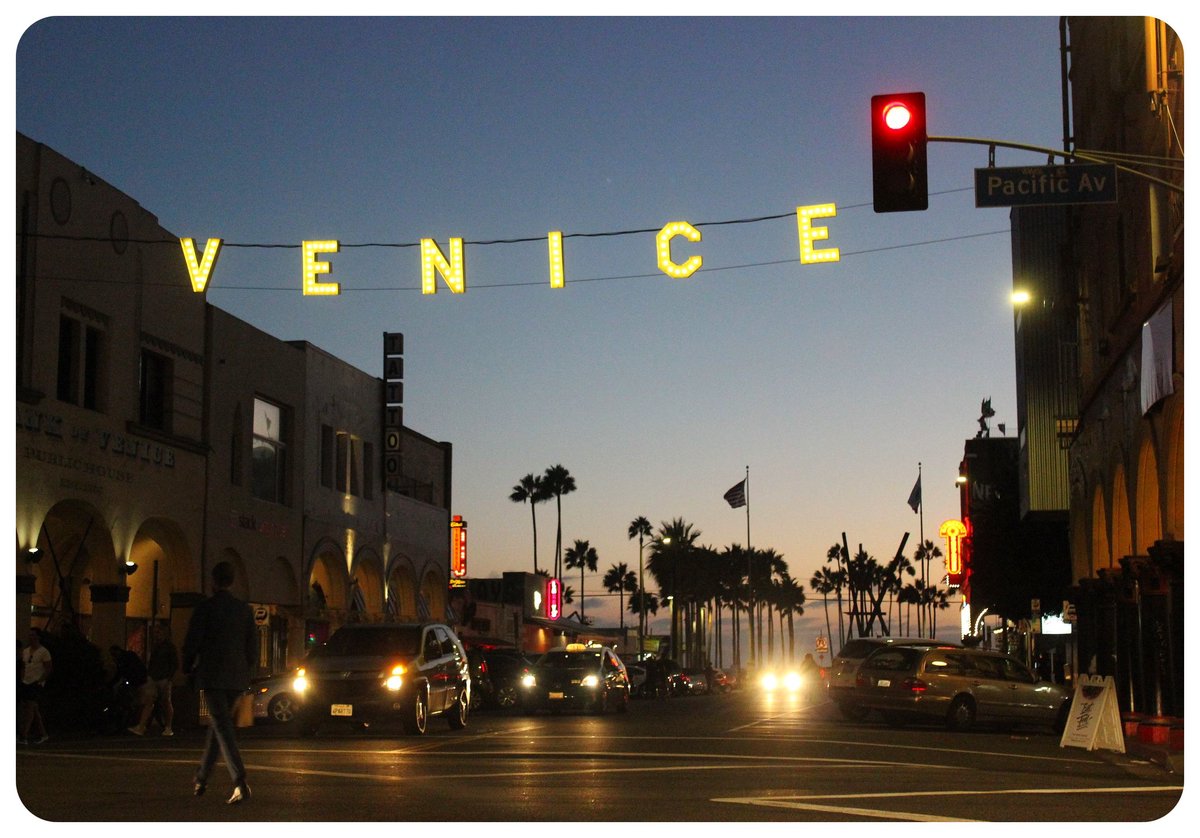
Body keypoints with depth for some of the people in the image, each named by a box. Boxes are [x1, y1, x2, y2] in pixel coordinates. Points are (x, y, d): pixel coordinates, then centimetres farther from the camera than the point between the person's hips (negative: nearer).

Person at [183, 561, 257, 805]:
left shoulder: (205, 608, -7)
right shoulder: (244, 609, 7)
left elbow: (191, 643, -7)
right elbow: (252, 648, 8)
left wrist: (189, 668, 10)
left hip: (212, 676, -5)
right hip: (236, 679, 5)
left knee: (223, 729, -9)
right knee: (217, 725, 19)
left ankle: (240, 783, -22)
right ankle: (201, 779, 29)